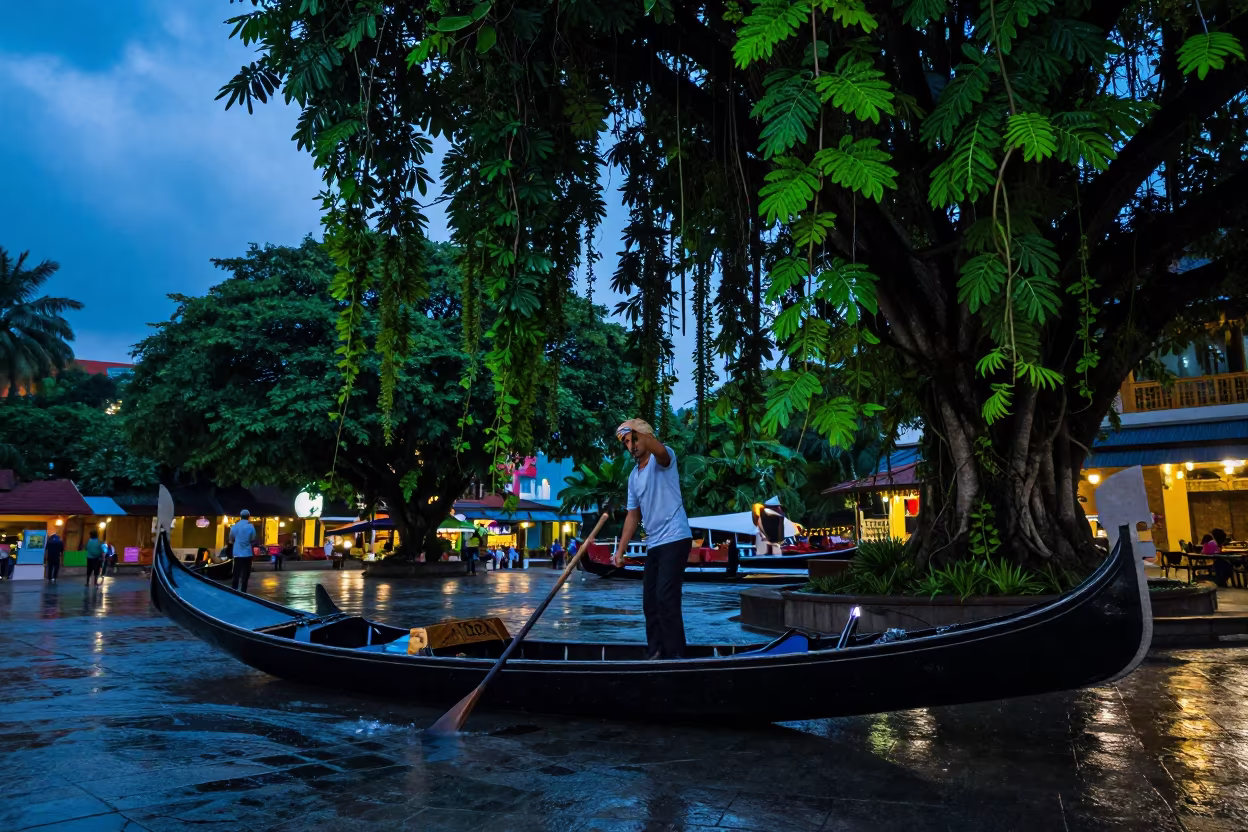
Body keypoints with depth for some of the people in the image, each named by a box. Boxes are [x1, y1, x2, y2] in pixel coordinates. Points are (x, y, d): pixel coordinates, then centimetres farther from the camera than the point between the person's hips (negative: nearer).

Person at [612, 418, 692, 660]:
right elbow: (633, 515, 18)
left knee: (666, 598, -14)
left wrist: (636, 432, -49)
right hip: (653, 545, 8)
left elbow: (660, 451, -34)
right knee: (650, 602, 8)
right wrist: (620, 550, 12)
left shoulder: (664, 458, -7)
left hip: (675, 539, -8)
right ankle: (655, 654, 16)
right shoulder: (633, 476, 15)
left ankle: (675, 655, -8)